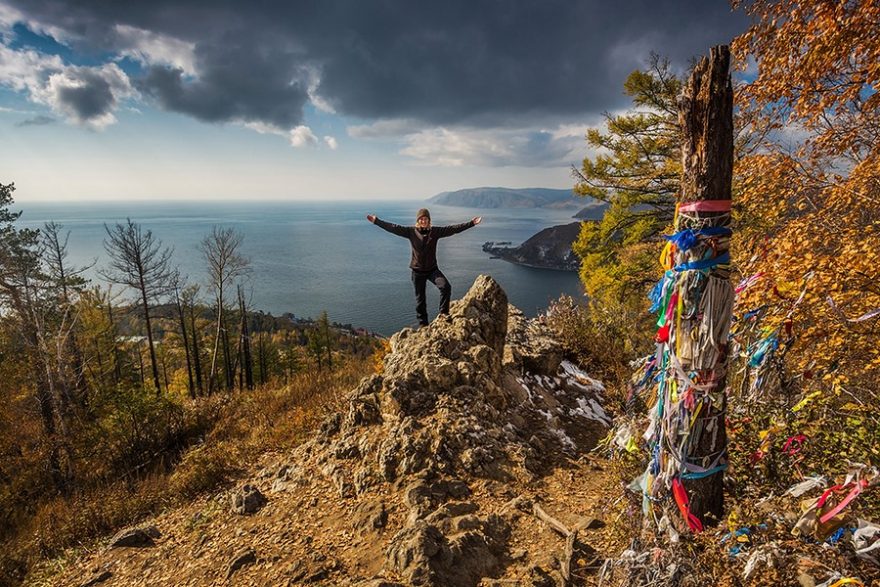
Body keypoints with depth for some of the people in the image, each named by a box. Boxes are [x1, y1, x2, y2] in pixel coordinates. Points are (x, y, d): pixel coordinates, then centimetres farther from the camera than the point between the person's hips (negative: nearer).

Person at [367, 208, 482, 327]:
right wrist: (376, 221, -14)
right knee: (420, 298, 9)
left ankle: (444, 314, -5)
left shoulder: (435, 231, -3)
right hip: (417, 271, 0)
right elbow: (393, 228, -8)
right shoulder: (411, 231, -4)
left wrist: (471, 223, -14)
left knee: (446, 287, -23)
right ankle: (423, 324, 24)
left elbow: (454, 229, -8)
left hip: (432, 269, 0)